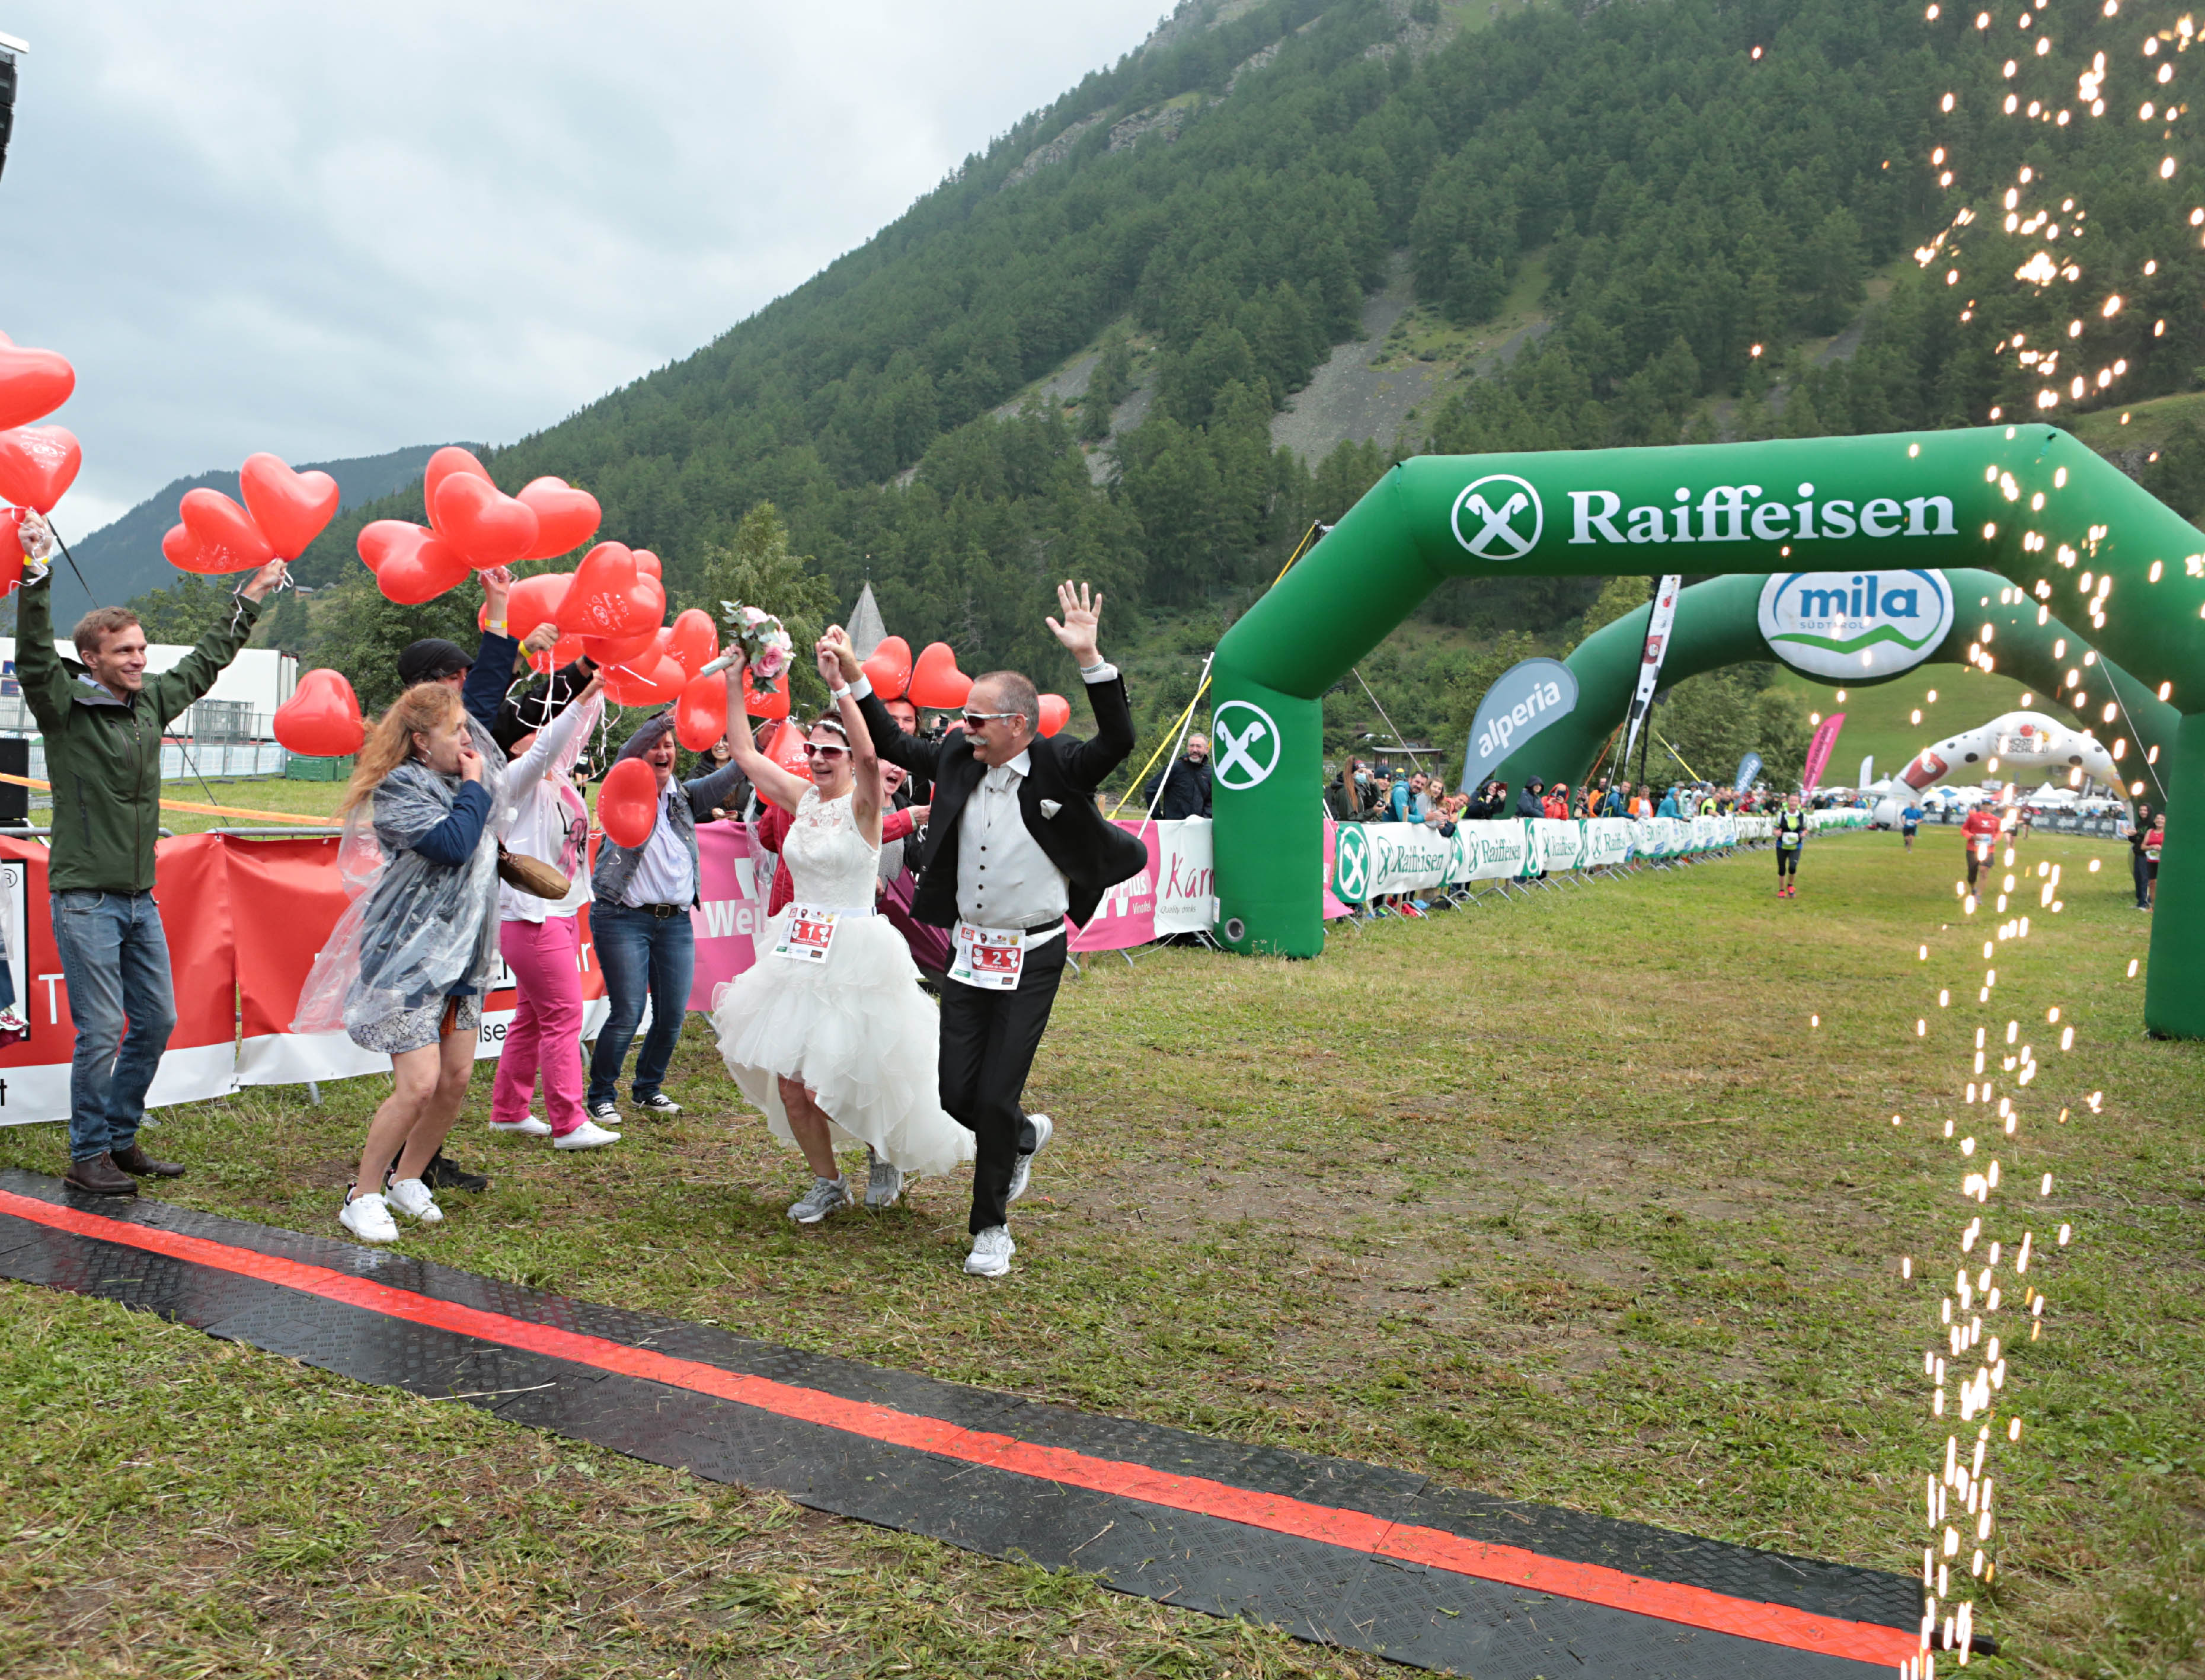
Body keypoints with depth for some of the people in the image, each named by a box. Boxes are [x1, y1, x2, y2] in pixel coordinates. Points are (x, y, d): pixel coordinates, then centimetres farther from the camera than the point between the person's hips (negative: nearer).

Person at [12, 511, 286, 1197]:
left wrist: (251, 598, 30)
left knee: (157, 1020, 10)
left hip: (140, 896, 7)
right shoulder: (64, 706, -6)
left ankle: (121, 1139, 24)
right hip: (85, 896, -7)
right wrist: (37, 573, -34)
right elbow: (34, 656, -23)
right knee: (101, 1030, -4)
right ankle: (87, 1157, 9)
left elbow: (205, 661, 23)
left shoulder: (152, 702, 10)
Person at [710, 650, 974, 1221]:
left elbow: (869, 755, -31)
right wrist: (735, 685, 7)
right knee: (790, 1086, 7)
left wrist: (840, 684, -35)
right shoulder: (802, 798, 7)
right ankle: (827, 1182, 28)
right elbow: (745, 753, 13)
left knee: (830, 1084, -2)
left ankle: (885, 1152, 28)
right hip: (799, 954, 6)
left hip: (852, 958, -6)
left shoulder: (862, 805, -10)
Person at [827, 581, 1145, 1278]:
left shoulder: (1058, 766, -12)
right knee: (957, 1095, 7)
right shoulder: (958, 760, 2)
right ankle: (1028, 1137, 41)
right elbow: (892, 744, 15)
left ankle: (990, 1228, 17)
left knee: (996, 1098, -3)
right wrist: (853, 674, 9)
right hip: (970, 952, 5)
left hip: (1032, 958, -5)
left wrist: (1089, 659, -37)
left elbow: (1118, 742, -28)